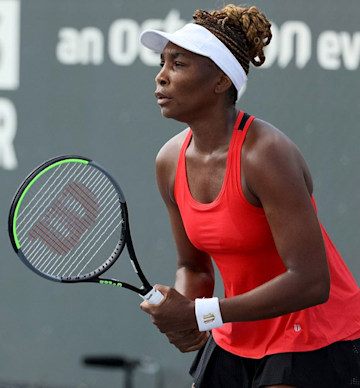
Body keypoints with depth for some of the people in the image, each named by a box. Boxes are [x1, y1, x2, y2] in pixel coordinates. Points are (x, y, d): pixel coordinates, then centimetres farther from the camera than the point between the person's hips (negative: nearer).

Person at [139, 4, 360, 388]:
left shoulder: (265, 155, -25)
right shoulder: (170, 161, -1)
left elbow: (311, 282, -28)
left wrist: (201, 313, -26)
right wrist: (184, 319, -12)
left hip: (316, 343, -8)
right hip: (236, 340, 8)